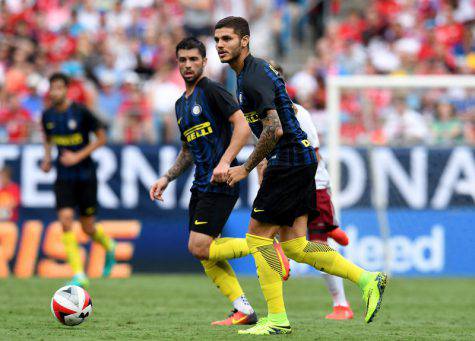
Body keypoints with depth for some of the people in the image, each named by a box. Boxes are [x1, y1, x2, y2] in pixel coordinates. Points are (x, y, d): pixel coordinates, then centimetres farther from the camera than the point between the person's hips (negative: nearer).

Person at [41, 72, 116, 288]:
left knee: (88, 228, 3)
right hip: (63, 178, 3)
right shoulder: (47, 116, 1)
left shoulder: (81, 112, -12)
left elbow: (101, 138, -4)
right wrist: (47, 158, 3)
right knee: (65, 220, -15)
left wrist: (79, 156, -15)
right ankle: (79, 275, -13)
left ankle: (109, 246, 40)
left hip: (85, 176, -3)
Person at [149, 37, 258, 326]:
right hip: (202, 184, 9)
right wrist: (167, 178, 17)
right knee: (203, 252, 3)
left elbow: (243, 126, -17)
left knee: (199, 247, -16)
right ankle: (243, 311, 5)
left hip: (221, 183, -9)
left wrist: (225, 162, -27)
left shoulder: (212, 91, -7)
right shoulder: (181, 104, 20)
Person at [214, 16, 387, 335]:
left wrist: (245, 168, -16)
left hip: (289, 162, -10)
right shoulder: (257, 69, 17)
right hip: (301, 158, 10)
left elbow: (274, 130, -24)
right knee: (294, 245, 6)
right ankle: (367, 279, 4)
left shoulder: (254, 77, -16)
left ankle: (277, 318, -2)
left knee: (258, 237, -5)